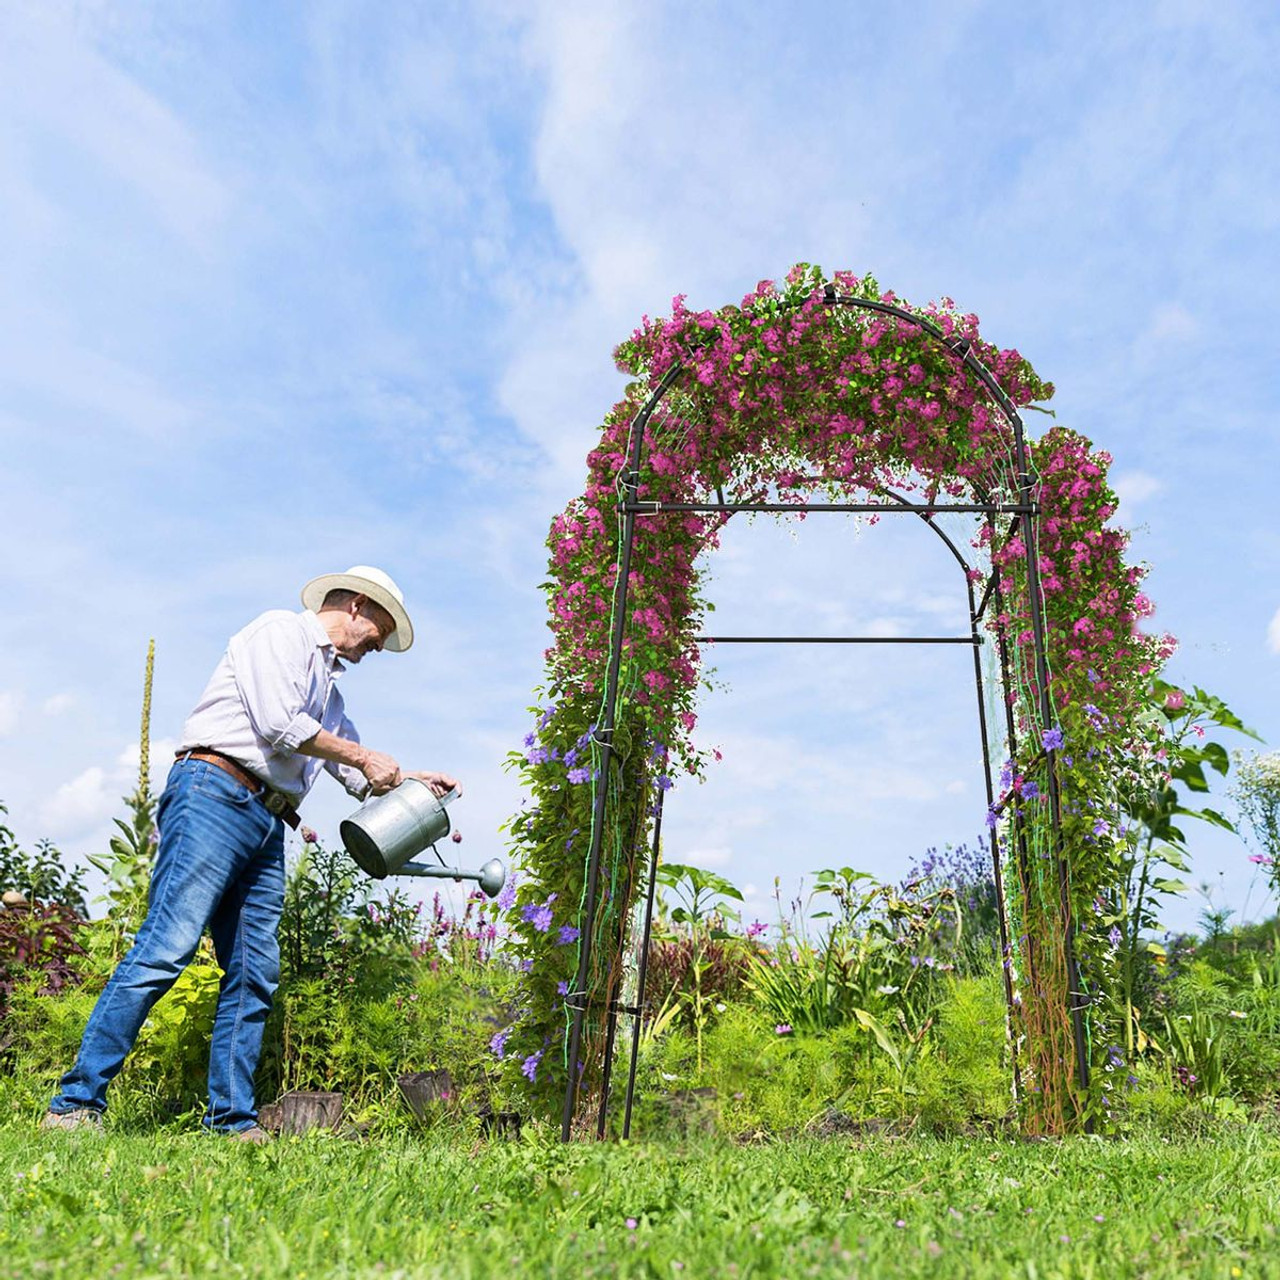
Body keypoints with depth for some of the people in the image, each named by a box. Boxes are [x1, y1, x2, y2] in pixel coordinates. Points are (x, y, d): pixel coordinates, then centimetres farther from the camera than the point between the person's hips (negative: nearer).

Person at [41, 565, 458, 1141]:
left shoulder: (329, 688, 30)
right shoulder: (283, 630, 4)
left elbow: (357, 778, 36)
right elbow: (278, 724, -10)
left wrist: (415, 780, 28)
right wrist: (362, 756, -1)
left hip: (267, 826, 9)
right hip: (214, 795, -9)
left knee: (255, 974, 2)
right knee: (166, 947, -15)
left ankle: (232, 1119, 6)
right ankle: (76, 1103, -9)